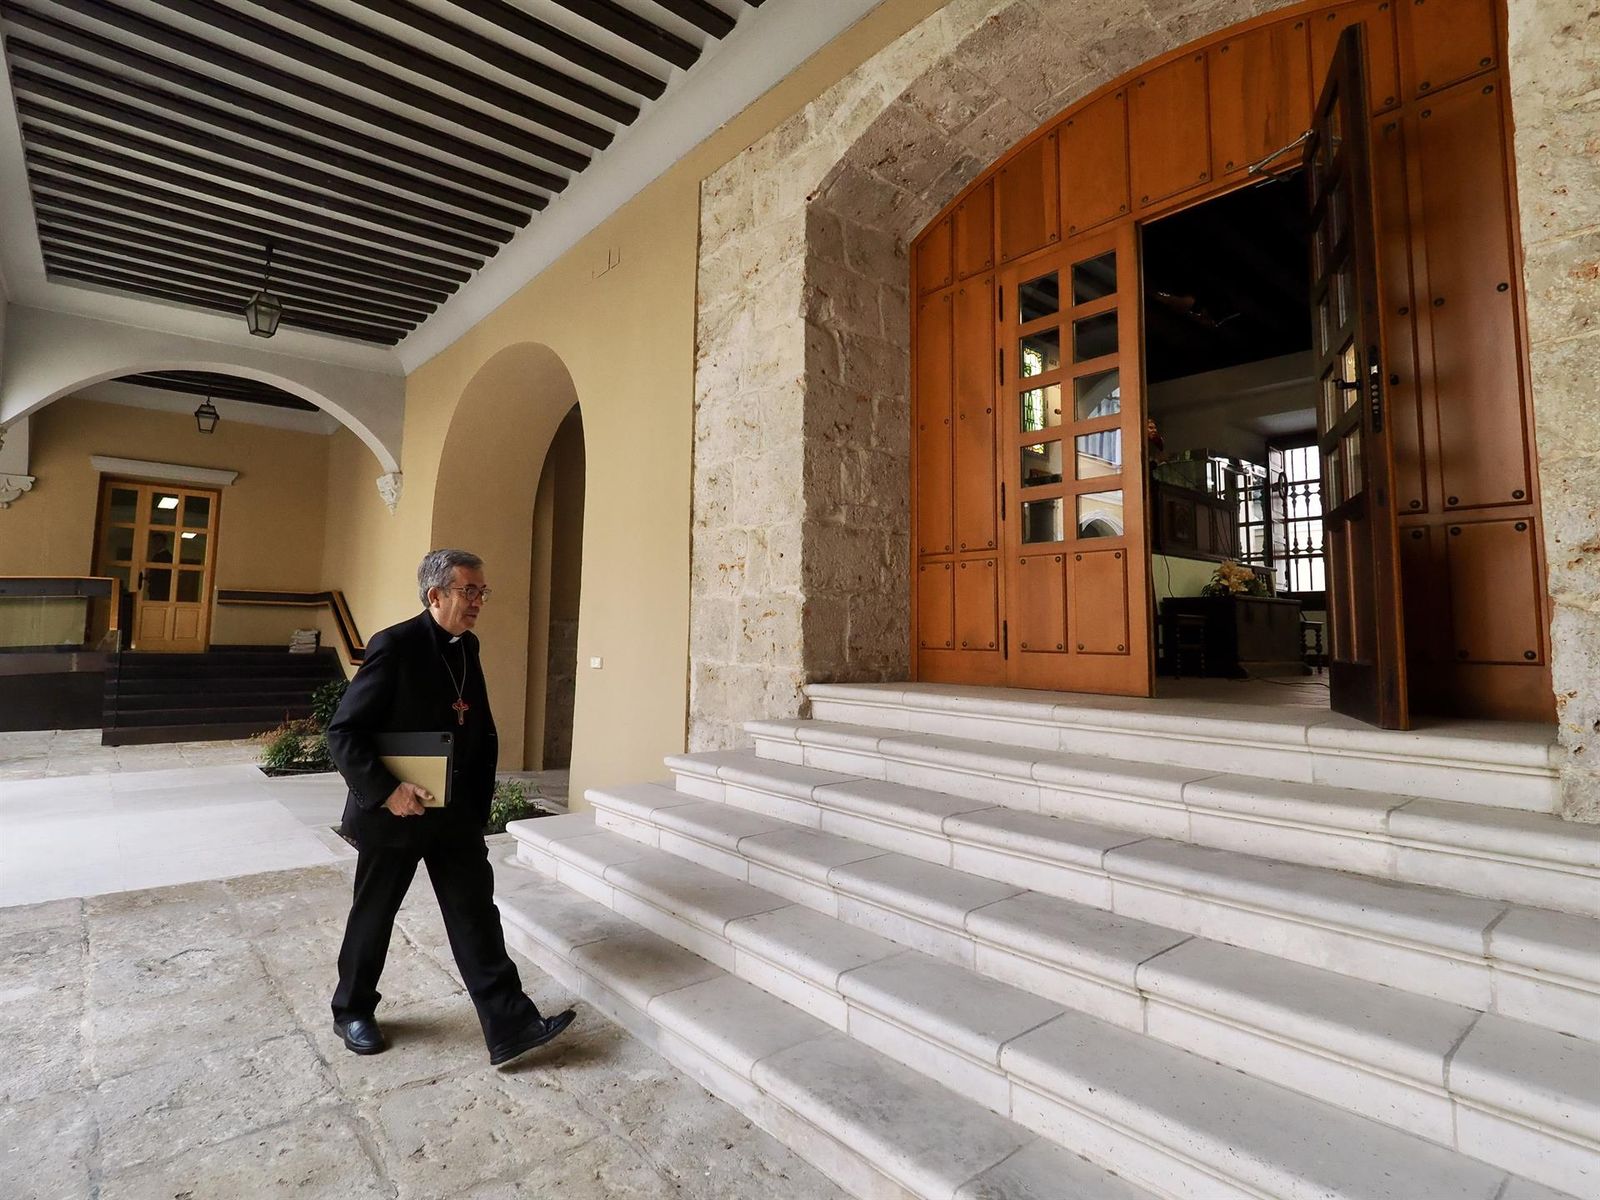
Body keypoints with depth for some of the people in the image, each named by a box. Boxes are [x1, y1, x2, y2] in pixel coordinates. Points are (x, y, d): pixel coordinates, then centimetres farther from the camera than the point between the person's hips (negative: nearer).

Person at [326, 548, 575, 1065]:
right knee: (373, 915, 15)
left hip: (456, 810, 6)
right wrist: (386, 789, -23)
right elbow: (342, 732, -17)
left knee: (476, 912, 4)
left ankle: (510, 1025, 8)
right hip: (395, 810, -5)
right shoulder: (395, 646, -17)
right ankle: (352, 1011, 39)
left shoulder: (467, 647, 4)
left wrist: (478, 803, 6)